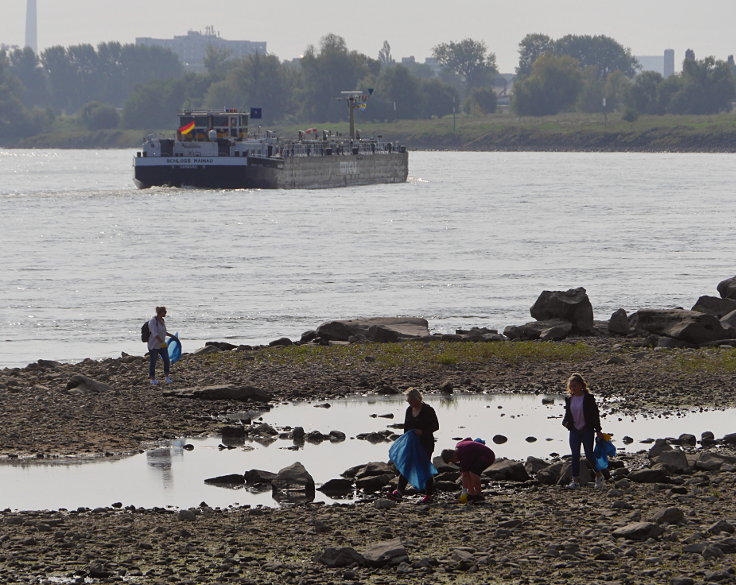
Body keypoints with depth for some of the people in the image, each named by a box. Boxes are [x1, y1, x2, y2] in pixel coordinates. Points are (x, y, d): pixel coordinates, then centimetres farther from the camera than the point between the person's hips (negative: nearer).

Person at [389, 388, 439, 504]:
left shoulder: (428, 410, -10)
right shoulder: (409, 410, 8)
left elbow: (436, 426, -10)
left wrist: (422, 431, -22)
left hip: (425, 443, -6)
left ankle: (428, 494, 8)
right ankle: (399, 491, -10)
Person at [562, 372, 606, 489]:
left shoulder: (588, 398, -8)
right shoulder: (569, 399, 6)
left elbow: (595, 414, -6)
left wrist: (598, 431, -8)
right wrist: (565, 422, -7)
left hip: (587, 430, -4)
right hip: (574, 431, 4)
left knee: (589, 455, -2)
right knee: (575, 456, 1)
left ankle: (599, 476, 18)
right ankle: (576, 480, 4)